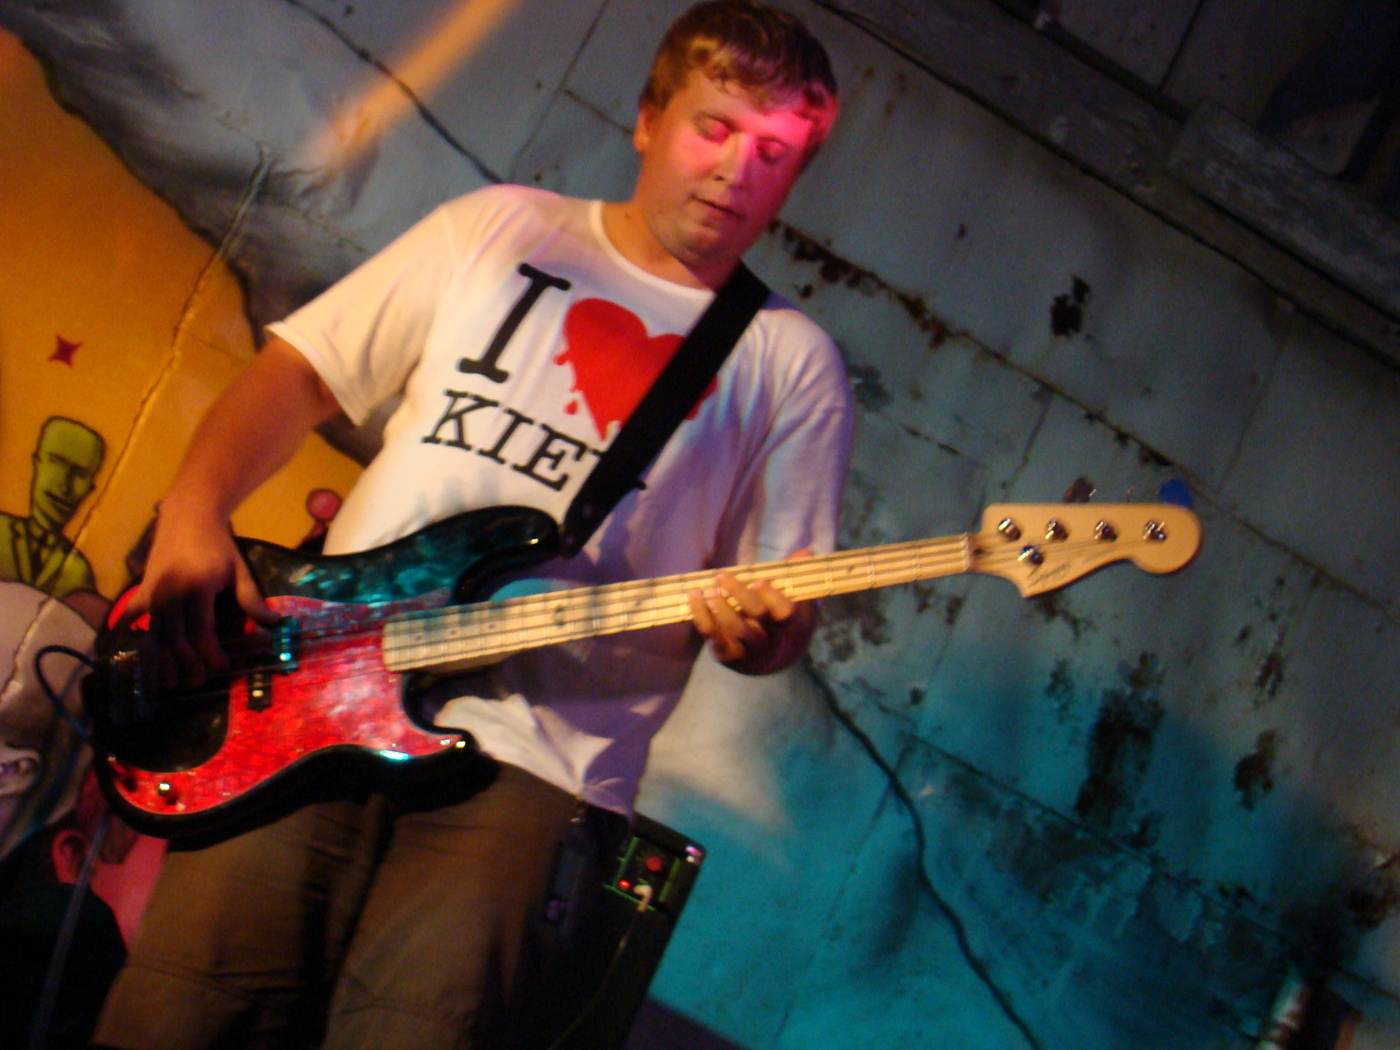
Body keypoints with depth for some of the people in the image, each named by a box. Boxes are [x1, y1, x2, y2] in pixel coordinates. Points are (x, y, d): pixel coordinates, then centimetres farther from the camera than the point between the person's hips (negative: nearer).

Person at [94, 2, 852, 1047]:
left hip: (540, 756, -1)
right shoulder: (500, 230, 15)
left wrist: (760, 633, -13)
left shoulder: (791, 364, 11)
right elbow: (299, 369, 15)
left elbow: (780, 621, 12)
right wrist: (194, 513, -2)